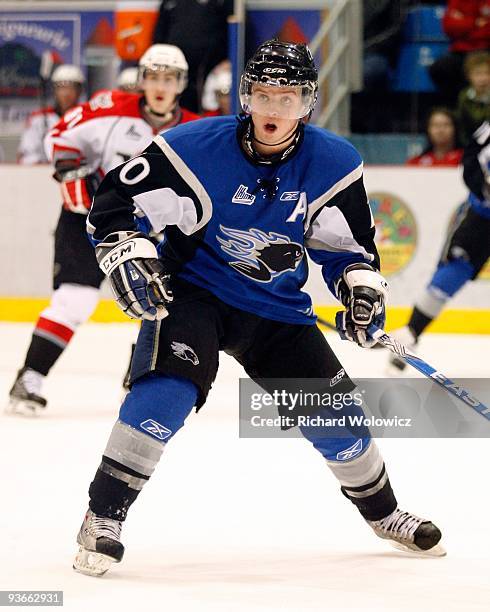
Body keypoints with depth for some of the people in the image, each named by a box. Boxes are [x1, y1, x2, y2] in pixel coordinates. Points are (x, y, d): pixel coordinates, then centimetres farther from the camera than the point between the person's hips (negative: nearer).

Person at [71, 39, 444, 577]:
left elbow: (348, 242, 5)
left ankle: (382, 512, 32)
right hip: (191, 290, -4)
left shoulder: (333, 164, -8)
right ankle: (103, 518, -23)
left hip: (278, 307, 4)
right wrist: (127, 257, -29)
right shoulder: (195, 148, -20)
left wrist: (362, 286, -13)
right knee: (168, 388, -29)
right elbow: (113, 201, -15)